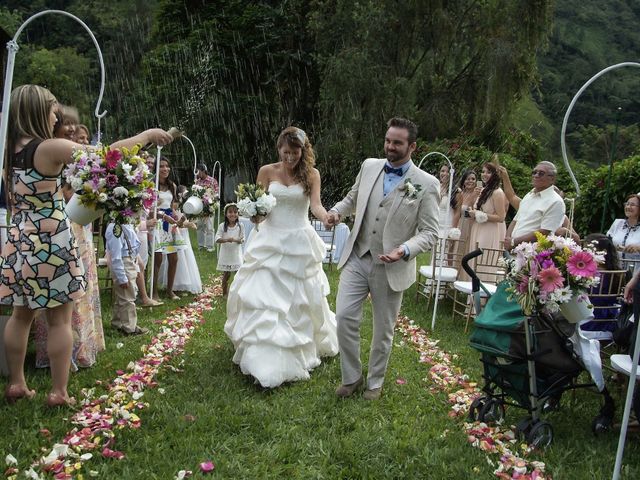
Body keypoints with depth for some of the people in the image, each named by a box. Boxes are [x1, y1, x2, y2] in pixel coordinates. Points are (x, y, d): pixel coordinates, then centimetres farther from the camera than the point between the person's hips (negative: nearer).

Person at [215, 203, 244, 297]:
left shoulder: (240, 226, -4)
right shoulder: (222, 226, -7)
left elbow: (242, 239, -3)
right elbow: (217, 239, -12)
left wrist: (236, 240, -25)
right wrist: (227, 240, -29)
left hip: (236, 253, 1)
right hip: (225, 254, -1)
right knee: (226, 275, 9)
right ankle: (225, 293, 24)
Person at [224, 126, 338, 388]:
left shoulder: (311, 174, -1)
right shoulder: (267, 171, 2)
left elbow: (315, 205, -12)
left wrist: (329, 218, -34)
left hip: (299, 243, -1)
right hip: (270, 240, 1)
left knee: (300, 298, 6)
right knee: (262, 296, -2)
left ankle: (300, 352, 22)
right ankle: (264, 357, 7)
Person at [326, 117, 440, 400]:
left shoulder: (427, 184, -9)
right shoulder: (369, 166, 4)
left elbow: (430, 232, -8)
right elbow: (352, 198, 20)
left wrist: (405, 250, -26)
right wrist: (337, 211, -1)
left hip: (391, 268, -3)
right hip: (356, 259, 3)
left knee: (383, 330, 11)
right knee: (344, 317, -4)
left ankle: (374, 382, 34)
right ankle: (351, 376, 19)